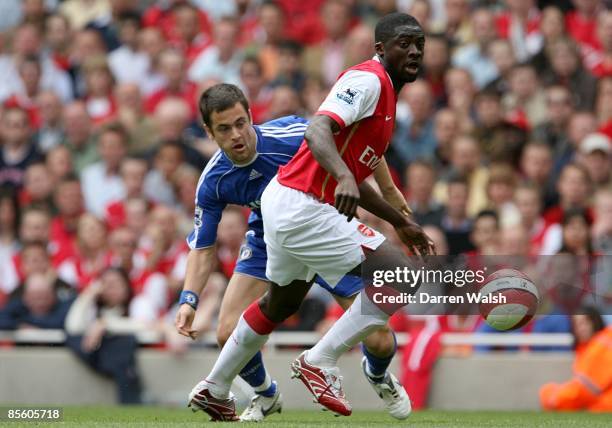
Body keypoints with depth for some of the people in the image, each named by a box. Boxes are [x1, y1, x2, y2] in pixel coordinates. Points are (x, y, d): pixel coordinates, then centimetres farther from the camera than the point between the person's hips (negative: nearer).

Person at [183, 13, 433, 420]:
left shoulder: (384, 94, 18)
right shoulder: (368, 80, -13)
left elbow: (356, 179, 26)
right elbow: (318, 130, -29)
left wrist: (401, 222, 28)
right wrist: (343, 177, -45)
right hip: (303, 207, -11)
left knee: (281, 303, 28)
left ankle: (215, 389, 39)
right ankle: (321, 362, -6)